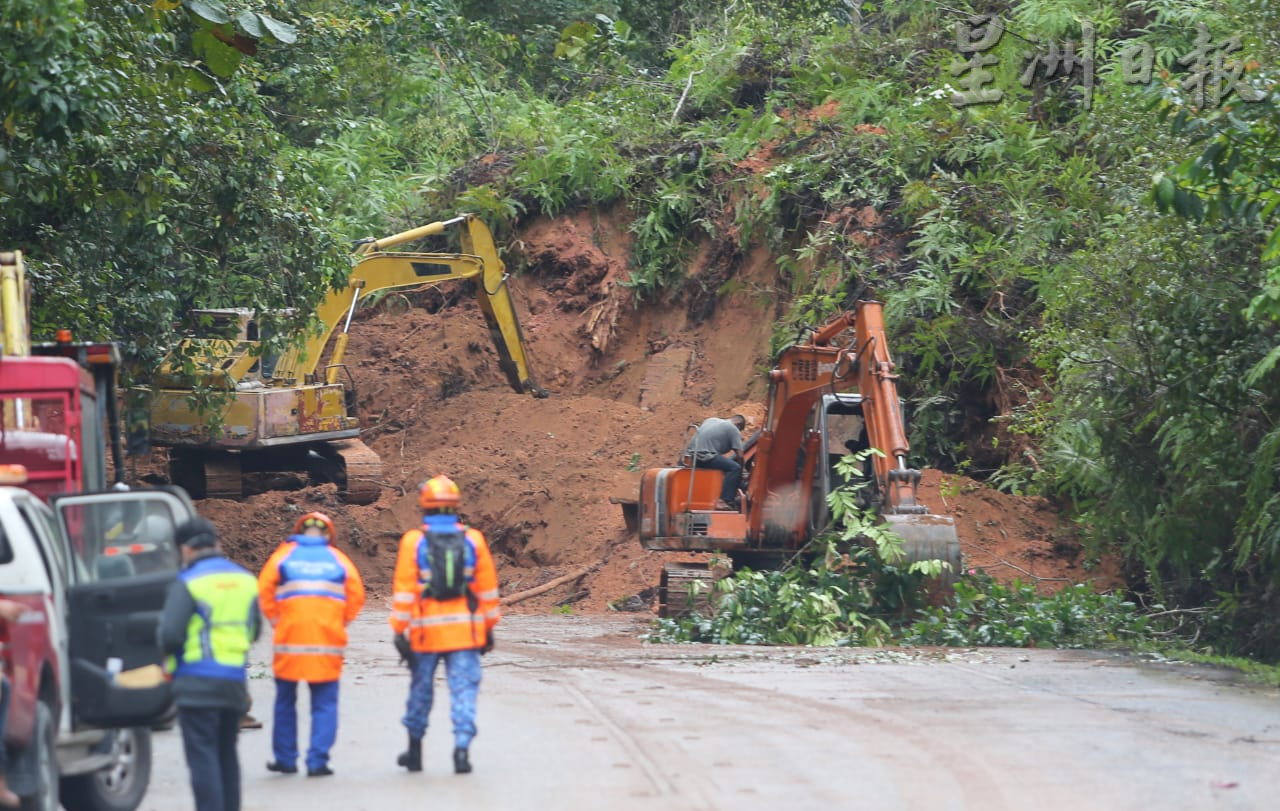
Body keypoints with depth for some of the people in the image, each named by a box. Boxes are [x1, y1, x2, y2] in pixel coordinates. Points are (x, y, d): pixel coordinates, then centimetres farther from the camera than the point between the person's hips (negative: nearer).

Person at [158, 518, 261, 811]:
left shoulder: (188, 583, -11)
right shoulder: (246, 580, 10)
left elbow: (170, 635, -15)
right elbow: (254, 630, 17)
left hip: (197, 681, -6)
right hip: (235, 682, 6)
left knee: (202, 755, -6)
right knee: (227, 753, 17)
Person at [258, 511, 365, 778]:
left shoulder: (283, 555, 6)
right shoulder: (338, 559, 8)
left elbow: (264, 591, -1)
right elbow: (356, 595, 4)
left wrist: (275, 620, 8)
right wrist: (341, 622, 11)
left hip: (290, 637, 0)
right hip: (328, 643, 0)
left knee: (285, 701, 15)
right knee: (325, 704, 5)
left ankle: (285, 759, 19)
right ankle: (318, 761, -3)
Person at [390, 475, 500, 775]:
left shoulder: (413, 542, -5)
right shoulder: (473, 540, 1)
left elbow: (403, 592, -6)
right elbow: (488, 590, 5)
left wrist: (399, 631, -2)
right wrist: (488, 628, 14)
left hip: (425, 630, 0)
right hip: (466, 631, 0)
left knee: (420, 690, 13)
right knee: (463, 689, 1)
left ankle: (415, 750, 25)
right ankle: (462, 746, -12)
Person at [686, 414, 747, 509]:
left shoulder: (711, 420, 26)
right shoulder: (734, 430, 4)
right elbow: (740, 456, -1)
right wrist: (741, 474, 13)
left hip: (690, 455, 9)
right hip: (704, 456, -9)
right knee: (735, 468, -12)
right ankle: (724, 501, -21)